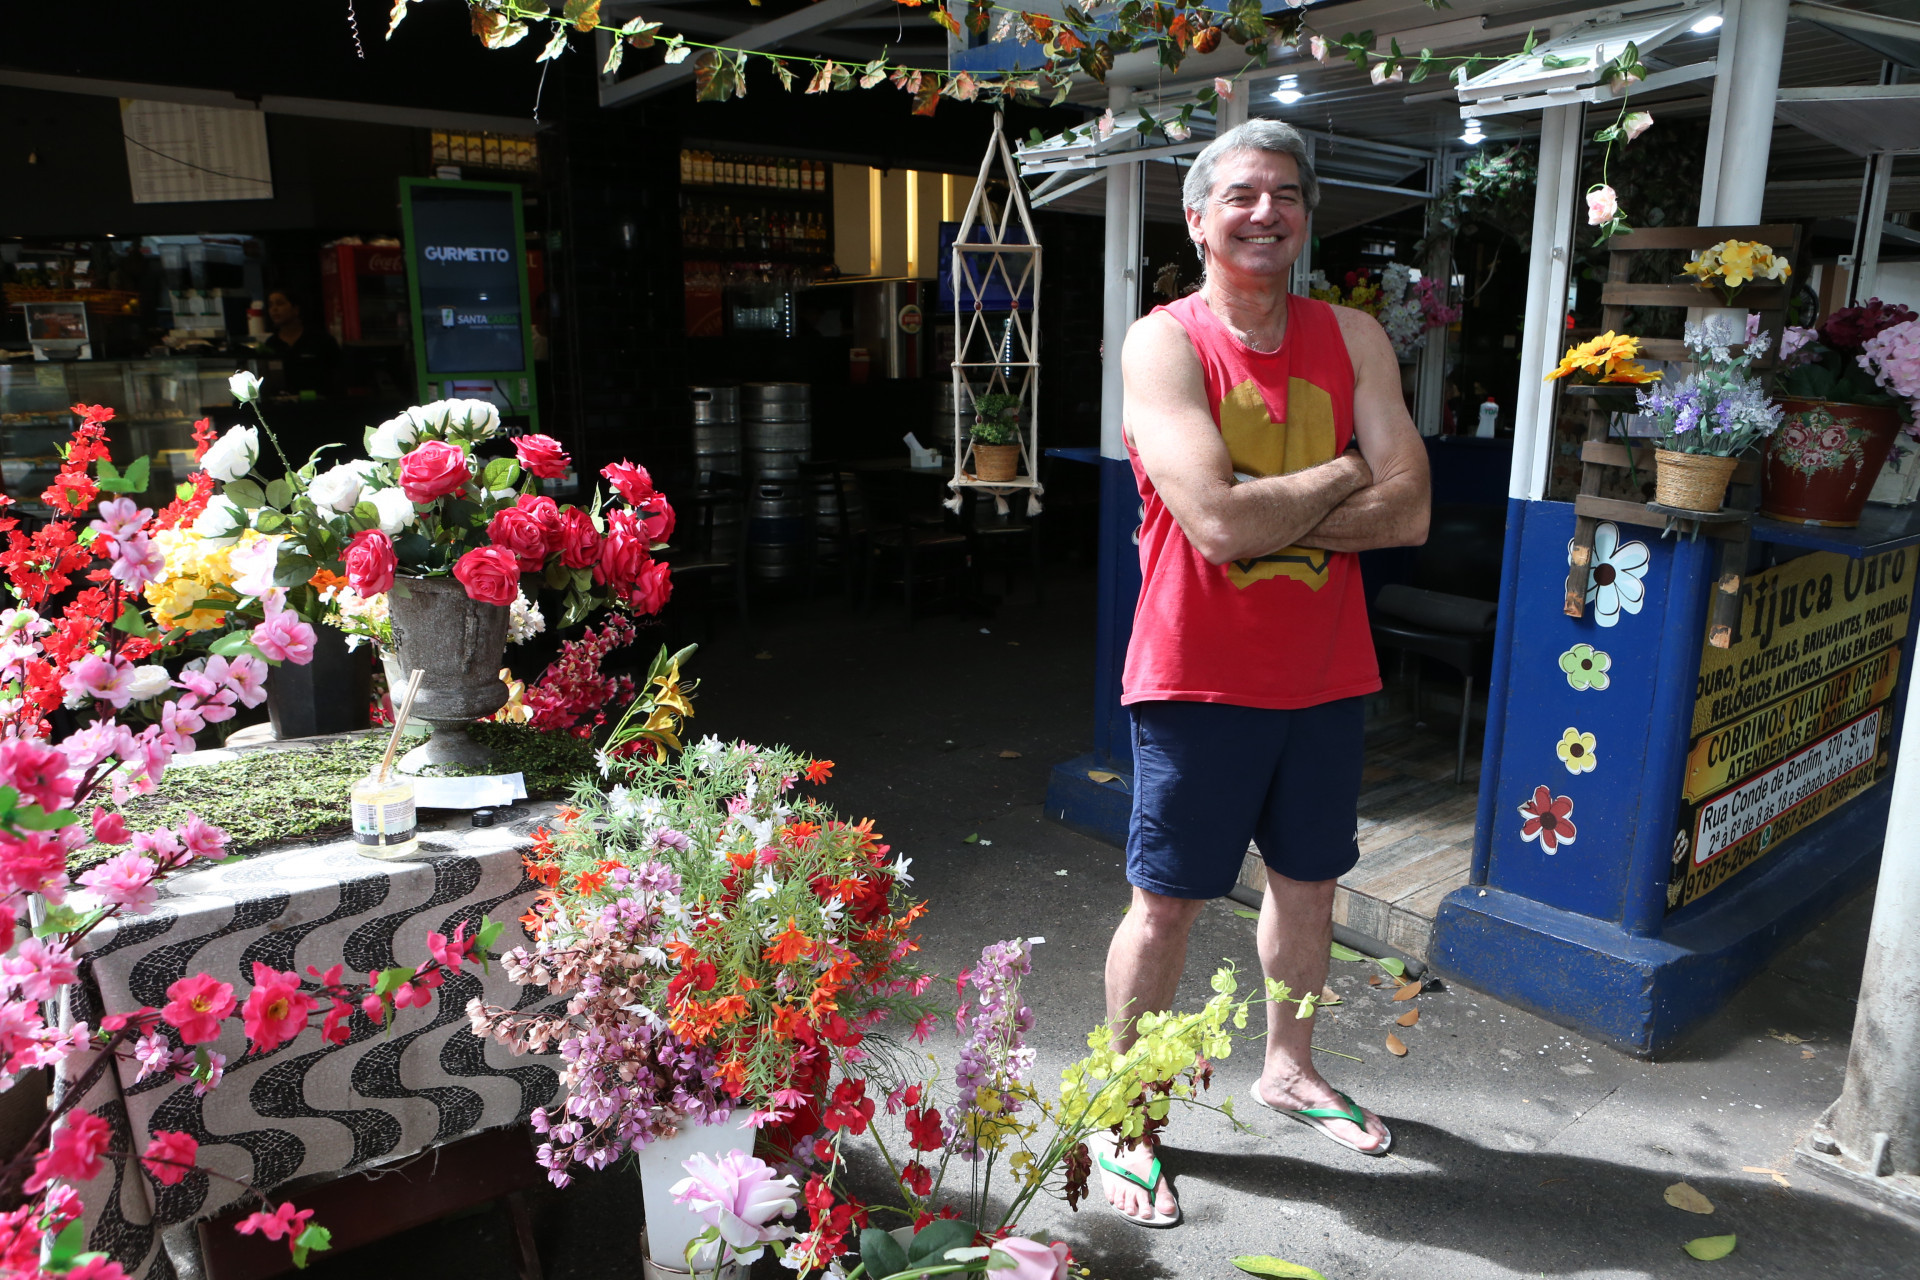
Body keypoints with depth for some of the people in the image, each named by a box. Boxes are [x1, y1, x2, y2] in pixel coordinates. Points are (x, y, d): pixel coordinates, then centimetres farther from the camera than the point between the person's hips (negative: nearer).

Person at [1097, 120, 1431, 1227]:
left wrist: (1261, 511, -17)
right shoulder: (1164, 344, -12)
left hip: (1326, 675, 5)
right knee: (1167, 905, 4)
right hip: (1200, 677, -5)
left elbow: (1408, 515, -8)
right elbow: (1220, 521, -26)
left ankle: (1289, 1067, 45)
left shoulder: (1354, 340, 3)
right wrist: (1348, 472, -11)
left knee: (1309, 882, 20)